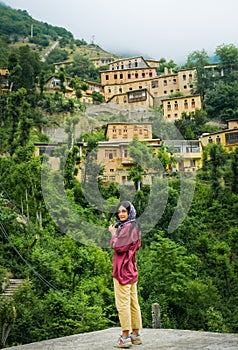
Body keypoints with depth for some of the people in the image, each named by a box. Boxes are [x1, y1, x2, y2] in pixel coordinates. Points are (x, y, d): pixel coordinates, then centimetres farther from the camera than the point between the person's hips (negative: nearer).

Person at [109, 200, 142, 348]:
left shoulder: (128, 227, -15)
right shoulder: (134, 226, 16)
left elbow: (118, 246, -20)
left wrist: (114, 233, -3)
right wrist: (115, 232, 7)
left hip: (123, 269, -10)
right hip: (131, 269, 10)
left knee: (122, 304, -5)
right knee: (133, 303, 12)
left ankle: (125, 337, -1)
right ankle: (136, 334, 18)